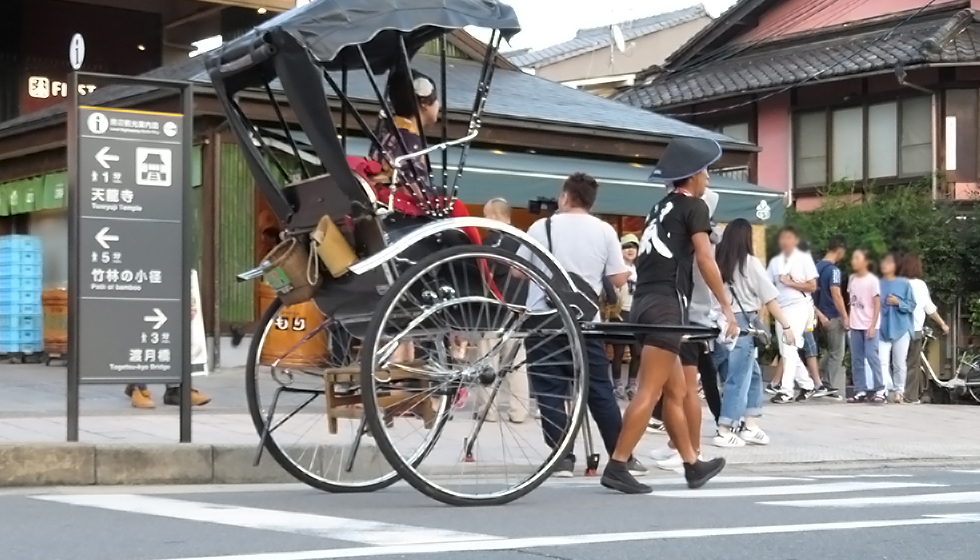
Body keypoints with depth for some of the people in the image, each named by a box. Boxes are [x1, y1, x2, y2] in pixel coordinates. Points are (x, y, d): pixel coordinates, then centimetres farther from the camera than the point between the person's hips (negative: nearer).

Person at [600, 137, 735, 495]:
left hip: (644, 304, 8)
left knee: (676, 392, 14)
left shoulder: (660, 208, 22)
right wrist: (726, 307, -7)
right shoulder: (693, 206, -1)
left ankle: (693, 465, 21)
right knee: (649, 392, -10)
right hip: (666, 305, -8)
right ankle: (617, 467, -15)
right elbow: (705, 259, -10)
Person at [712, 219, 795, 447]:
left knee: (752, 374, 18)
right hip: (742, 324, -5)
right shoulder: (751, 263, -2)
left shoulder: (719, 263, 6)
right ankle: (725, 432, -2)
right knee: (738, 378, 2)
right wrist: (786, 326, 4)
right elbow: (769, 299, -2)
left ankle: (751, 426, 18)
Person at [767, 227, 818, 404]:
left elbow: (812, 286, -3)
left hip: (799, 306, -6)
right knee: (786, 350, 8)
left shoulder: (804, 259, -1)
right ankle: (806, 384, 24)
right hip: (781, 307, 6)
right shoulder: (775, 262, 10)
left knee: (789, 347, -14)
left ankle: (786, 390, -14)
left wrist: (790, 283, -12)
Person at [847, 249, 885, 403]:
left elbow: (877, 304, -10)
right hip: (855, 326, 6)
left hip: (869, 326, -6)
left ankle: (879, 390, -6)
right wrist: (848, 320, 8)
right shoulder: (852, 279, 8)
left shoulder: (872, 280, -9)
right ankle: (860, 391, 8)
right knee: (856, 359, 4)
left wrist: (873, 326, -14)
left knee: (871, 356, -11)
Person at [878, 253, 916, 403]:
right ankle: (889, 390, -12)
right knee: (882, 362, -10)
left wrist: (898, 303, -16)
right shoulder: (878, 284, 8)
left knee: (899, 363, 3)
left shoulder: (904, 284, 2)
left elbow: (911, 305, 0)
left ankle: (899, 391, 15)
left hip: (901, 329, -2)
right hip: (883, 329, 2)